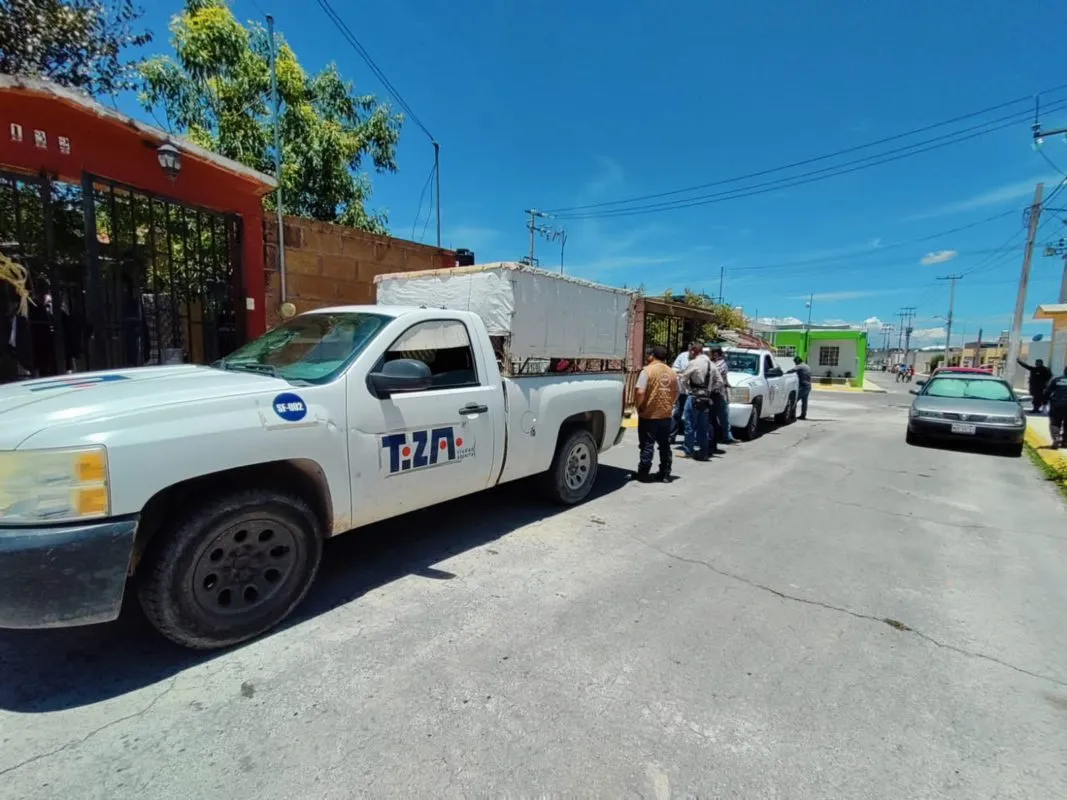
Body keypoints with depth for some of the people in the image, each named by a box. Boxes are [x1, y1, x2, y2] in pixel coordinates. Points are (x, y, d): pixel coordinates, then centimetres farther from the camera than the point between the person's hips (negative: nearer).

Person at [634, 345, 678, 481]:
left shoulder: (648, 370, -11)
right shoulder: (671, 373, 8)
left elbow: (640, 392, -19)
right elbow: (676, 394, 12)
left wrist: (639, 407, -6)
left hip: (649, 415, -5)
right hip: (666, 415, 5)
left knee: (647, 446, 2)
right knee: (665, 445, 14)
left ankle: (643, 474, 7)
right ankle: (665, 473, 20)